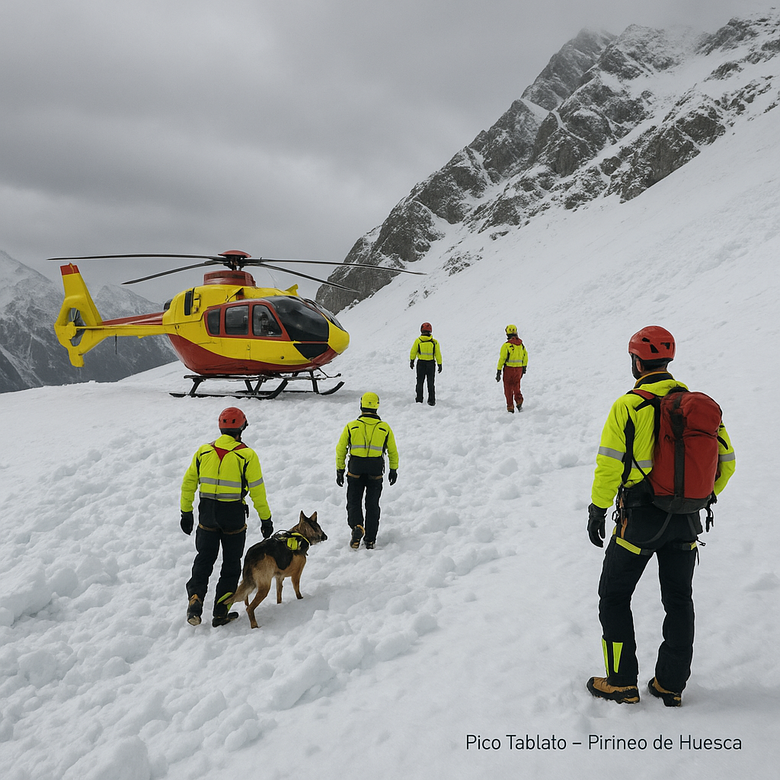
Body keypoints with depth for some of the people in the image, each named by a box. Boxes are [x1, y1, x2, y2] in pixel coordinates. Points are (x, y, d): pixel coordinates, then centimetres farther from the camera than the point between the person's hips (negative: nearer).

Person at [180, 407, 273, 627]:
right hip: (234, 517, -2)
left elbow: (188, 483, 7)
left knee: (203, 560, 18)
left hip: (207, 514, 3)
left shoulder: (203, 451, 1)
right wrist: (265, 518, 1)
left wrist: (186, 512, 16)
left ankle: (195, 599, 2)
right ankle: (220, 613, 15)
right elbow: (257, 491, -8)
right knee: (231, 564, 12)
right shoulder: (247, 455, -10)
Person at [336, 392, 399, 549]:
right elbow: (393, 451, 7)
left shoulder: (351, 426, -4)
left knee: (354, 502, 11)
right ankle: (370, 540, 14)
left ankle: (356, 526, -16)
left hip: (355, 472, -1)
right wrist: (393, 470, 20)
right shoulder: (385, 428, -2)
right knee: (372, 505, 13)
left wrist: (340, 470, 10)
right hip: (376, 474, 1)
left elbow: (341, 450, 1)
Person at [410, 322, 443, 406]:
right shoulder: (434, 342, -6)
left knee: (420, 382, 13)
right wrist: (439, 364, 5)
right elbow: (438, 354, -3)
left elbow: (413, 352, 1)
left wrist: (411, 361, 14)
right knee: (430, 383, 10)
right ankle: (431, 401, 9)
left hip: (421, 363, 0)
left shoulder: (417, 341, -7)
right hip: (431, 364, 0)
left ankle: (419, 400, 12)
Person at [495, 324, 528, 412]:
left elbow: (502, 359, -15)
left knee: (508, 388, 8)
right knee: (516, 386, 20)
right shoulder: (521, 344, 3)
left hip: (509, 369, -4)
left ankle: (510, 407, 9)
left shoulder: (506, 345, -14)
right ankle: (519, 399, -2)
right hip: (519, 368, 4)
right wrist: (524, 367, 25)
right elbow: (525, 356, 12)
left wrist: (498, 371, -10)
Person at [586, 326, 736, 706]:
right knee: (679, 599, 17)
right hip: (687, 522, 5)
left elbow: (610, 465, -17)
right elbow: (725, 461, 7)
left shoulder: (628, 406, -14)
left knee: (615, 595, 11)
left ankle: (622, 682, 14)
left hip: (641, 518, -5)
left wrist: (597, 510, -6)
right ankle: (671, 685, 25)